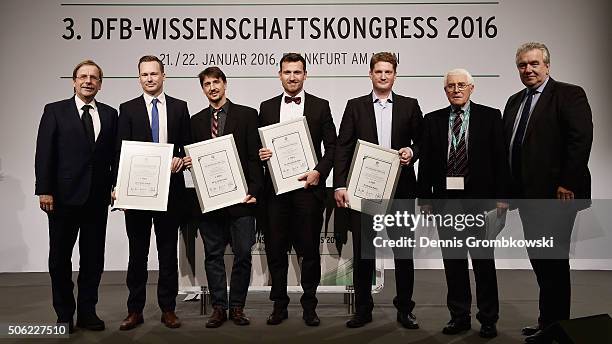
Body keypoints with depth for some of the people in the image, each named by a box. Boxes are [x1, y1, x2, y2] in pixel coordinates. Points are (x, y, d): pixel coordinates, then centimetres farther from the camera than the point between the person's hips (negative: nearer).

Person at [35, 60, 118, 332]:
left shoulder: (110, 114, 9)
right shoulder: (55, 111, 2)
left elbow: (114, 155, 7)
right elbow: (44, 153, -4)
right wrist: (44, 190, -10)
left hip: (98, 197, 2)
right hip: (63, 196, -2)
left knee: (93, 258, 8)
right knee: (60, 258, 8)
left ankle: (87, 312, 21)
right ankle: (64, 314, 22)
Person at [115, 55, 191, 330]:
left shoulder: (179, 107, 8)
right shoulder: (128, 109, 6)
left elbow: (188, 145, 9)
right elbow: (121, 150, 0)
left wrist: (181, 159, -14)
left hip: (170, 187, 1)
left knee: (168, 250, 8)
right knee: (137, 251, 7)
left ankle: (168, 308, 18)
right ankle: (135, 310, 17)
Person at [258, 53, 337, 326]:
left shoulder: (320, 106, 6)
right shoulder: (267, 107, 12)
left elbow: (332, 146, 3)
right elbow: (259, 145, 15)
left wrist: (319, 172, -11)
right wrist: (260, 154, -8)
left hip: (308, 187, -2)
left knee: (310, 249, 4)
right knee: (275, 249, 7)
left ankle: (309, 305, 18)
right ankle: (279, 304, 20)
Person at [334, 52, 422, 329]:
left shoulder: (410, 106, 9)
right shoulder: (355, 106, 7)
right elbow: (343, 148, 2)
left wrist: (411, 152, -12)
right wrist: (340, 185, -7)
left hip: (400, 189, 1)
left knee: (404, 251, 7)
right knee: (362, 252, 4)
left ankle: (405, 309, 21)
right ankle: (363, 309, 18)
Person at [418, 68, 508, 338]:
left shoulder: (490, 116, 4)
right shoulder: (432, 120, 9)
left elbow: (500, 158, 0)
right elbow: (425, 162, 7)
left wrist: (501, 197, -6)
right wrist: (424, 198, 1)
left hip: (479, 198, -2)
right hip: (445, 200, 2)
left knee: (483, 260, 4)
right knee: (453, 261, 10)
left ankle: (488, 319, 18)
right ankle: (459, 316, 23)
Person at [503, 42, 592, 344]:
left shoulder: (569, 95, -5)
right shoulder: (515, 101, 16)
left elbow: (582, 139, -15)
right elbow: (507, 146, 15)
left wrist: (568, 184, -20)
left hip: (555, 195, -7)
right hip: (527, 194, 7)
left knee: (552, 260, -1)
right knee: (539, 260, 13)